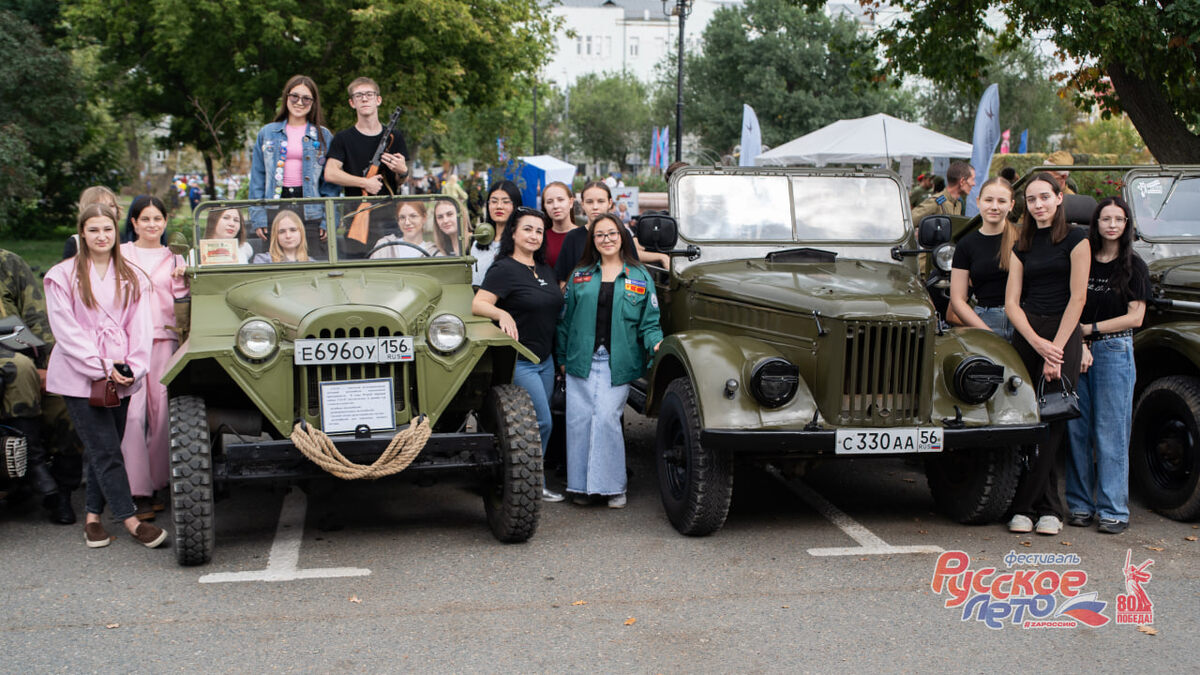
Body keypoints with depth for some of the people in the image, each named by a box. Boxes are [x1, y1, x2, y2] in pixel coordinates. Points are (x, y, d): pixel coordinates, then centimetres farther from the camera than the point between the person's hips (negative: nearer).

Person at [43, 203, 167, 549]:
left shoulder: (131, 277, 11)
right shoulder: (62, 275, -1)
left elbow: (140, 326, 6)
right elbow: (65, 330, -7)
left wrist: (133, 368, -8)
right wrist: (102, 367, -14)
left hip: (120, 376, 4)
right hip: (80, 375, -4)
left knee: (104, 449, 7)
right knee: (105, 450, -6)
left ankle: (93, 517, 18)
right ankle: (130, 521, -4)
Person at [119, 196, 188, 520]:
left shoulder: (174, 259, 16)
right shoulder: (119, 255, 10)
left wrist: (180, 281, -6)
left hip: (164, 339, 2)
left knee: (161, 412, 0)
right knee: (132, 414, -12)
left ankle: (155, 484, 12)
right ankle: (137, 493, -12)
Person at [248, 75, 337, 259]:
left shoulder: (324, 136, 8)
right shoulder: (267, 133, 12)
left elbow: (331, 183, 6)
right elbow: (257, 178, 11)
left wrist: (328, 220, -4)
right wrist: (257, 217, 2)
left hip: (311, 210, -1)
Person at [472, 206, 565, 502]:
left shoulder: (545, 269, 13)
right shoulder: (504, 269, -12)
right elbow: (477, 304, -21)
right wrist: (502, 314, -40)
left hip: (545, 360, 7)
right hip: (519, 362, -7)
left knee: (530, 425, 11)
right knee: (542, 423, -9)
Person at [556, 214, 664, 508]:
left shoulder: (640, 277, 8)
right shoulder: (580, 275, 13)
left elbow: (649, 322, 7)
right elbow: (565, 319, 15)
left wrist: (656, 344, -12)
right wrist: (561, 358, 12)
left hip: (618, 363, -2)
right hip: (581, 360, 2)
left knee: (606, 418, -12)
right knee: (578, 418, -3)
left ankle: (614, 486, 1)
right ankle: (581, 484, 9)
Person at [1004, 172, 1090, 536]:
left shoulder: (1075, 241, -1)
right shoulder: (1021, 247, 12)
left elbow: (1077, 297, -6)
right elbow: (1011, 302, 5)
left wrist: (1055, 348, -12)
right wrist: (1037, 342, -10)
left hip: (1063, 333, -4)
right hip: (1026, 334, 4)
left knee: (1051, 422, -9)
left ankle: (1025, 505, -4)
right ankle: (1048, 507, 7)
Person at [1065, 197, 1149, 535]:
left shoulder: (1134, 266, 3)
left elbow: (1135, 317, -3)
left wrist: (1090, 328, -7)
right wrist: (1079, 343, -8)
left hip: (1115, 351, -3)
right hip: (1078, 350, 3)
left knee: (1110, 432, -4)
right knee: (1077, 430, 2)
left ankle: (1113, 510, 0)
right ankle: (1080, 505, 11)